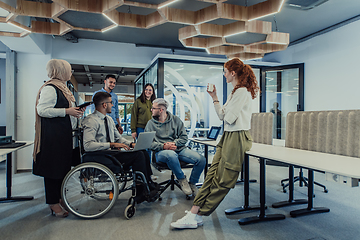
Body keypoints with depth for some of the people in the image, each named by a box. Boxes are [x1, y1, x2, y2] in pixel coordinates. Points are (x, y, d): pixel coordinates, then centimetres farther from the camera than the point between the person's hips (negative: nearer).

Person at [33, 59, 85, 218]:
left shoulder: (61, 87, 18)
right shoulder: (49, 88, -13)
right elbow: (42, 110, -21)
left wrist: (75, 111, 11)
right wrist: (67, 111, -22)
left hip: (64, 134, 10)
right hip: (53, 135, -10)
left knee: (63, 166, 14)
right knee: (54, 167, -2)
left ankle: (58, 199, 26)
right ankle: (53, 203, 9)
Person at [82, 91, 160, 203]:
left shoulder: (109, 119, 16)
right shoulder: (91, 121, -13)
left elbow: (118, 137, 21)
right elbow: (88, 145, -25)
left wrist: (131, 144, 1)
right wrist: (112, 144, -28)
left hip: (112, 152, 9)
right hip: (102, 157, -9)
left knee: (144, 152, -9)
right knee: (138, 155, -23)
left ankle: (149, 185, -3)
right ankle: (142, 193, -13)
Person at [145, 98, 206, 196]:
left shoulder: (176, 120, 11)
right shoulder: (151, 123, 9)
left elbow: (184, 137, 7)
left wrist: (174, 143, -12)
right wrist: (163, 146, -15)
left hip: (179, 149, 3)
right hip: (161, 151, -2)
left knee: (201, 160, -19)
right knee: (171, 155, -41)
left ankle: (192, 183, 7)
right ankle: (182, 179, -12)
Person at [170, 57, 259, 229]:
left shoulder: (242, 91, -12)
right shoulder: (235, 92, 20)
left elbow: (229, 118, -17)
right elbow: (222, 116, 18)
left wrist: (226, 114, 4)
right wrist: (214, 98, 14)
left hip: (237, 138, -10)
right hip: (228, 136, 10)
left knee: (221, 181, -2)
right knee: (212, 174, 2)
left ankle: (194, 216, 4)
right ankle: (194, 214, 3)